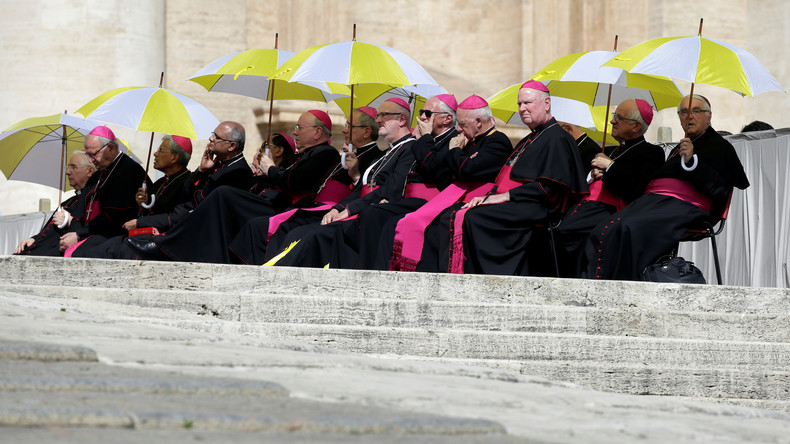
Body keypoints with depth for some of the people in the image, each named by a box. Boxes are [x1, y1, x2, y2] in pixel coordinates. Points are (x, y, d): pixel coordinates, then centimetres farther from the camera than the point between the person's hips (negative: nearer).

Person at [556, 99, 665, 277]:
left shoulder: (652, 153, 8)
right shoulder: (608, 151, 32)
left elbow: (636, 189, -10)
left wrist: (609, 166, 0)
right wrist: (592, 175, 7)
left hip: (610, 209, -7)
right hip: (584, 205, 7)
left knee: (566, 232, -34)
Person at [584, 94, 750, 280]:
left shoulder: (720, 146, 11)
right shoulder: (677, 149, 35)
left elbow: (719, 187, -5)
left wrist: (691, 161, -15)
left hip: (683, 206, -8)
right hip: (651, 200, 8)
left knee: (628, 228, -36)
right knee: (601, 232, -20)